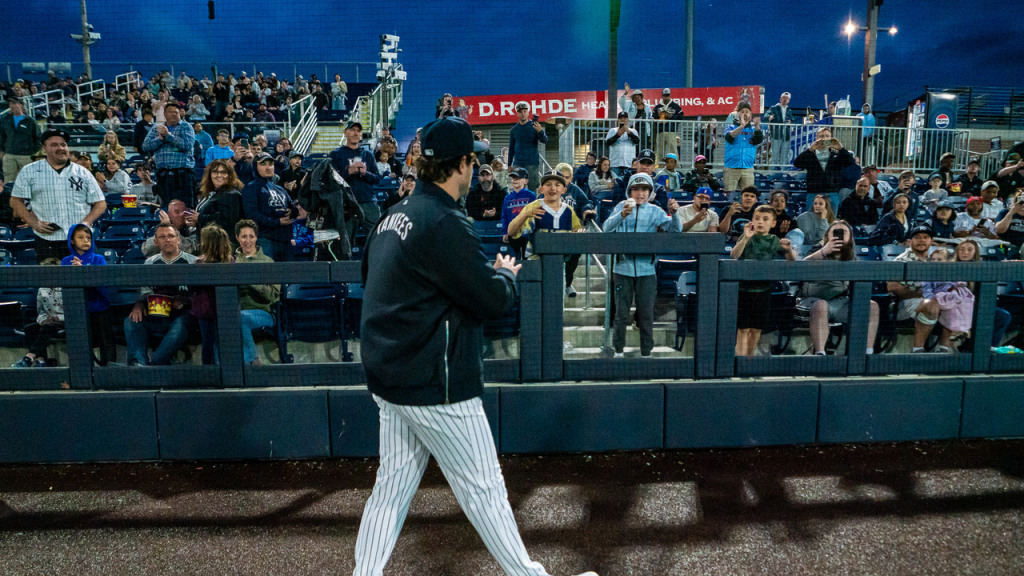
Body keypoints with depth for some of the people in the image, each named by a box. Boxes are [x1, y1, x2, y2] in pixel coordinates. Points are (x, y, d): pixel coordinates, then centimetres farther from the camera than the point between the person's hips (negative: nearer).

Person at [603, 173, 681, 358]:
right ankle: (618, 350, 23)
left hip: (646, 271, 1)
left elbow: (675, 230, -5)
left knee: (646, 315, 5)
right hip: (623, 269, -1)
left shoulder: (655, 211, 6)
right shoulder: (622, 207, 4)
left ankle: (646, 352, 17)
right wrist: (622, 214, -30)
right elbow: (607, 228, -12)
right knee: (621, 314, 8)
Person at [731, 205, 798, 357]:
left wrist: (789, 249, -15)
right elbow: (733, 255, -21)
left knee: (757, 328, 12)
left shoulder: (775, 240, 6)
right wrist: (745, 238, -35)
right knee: (743, 328, -3)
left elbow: (792, 259, 7)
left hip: (763, 288, 4)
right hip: (744, 287, -4)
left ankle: (750, 356, 26)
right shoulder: (747, 238, -5)